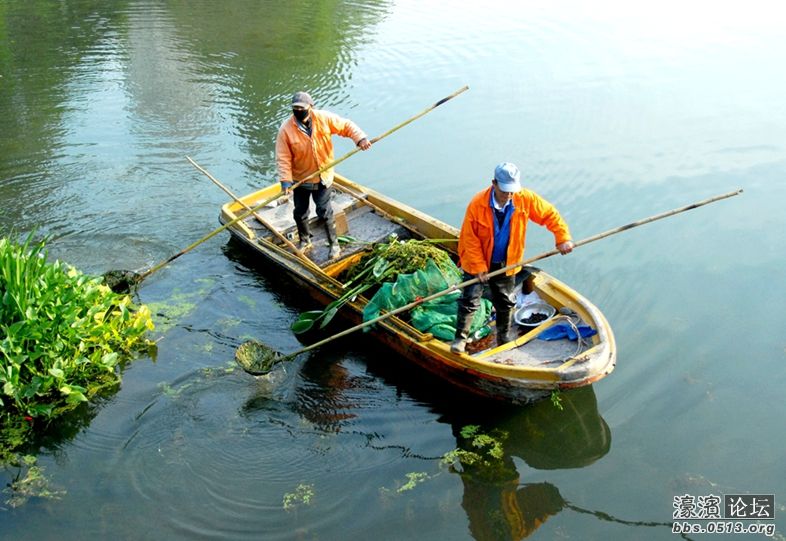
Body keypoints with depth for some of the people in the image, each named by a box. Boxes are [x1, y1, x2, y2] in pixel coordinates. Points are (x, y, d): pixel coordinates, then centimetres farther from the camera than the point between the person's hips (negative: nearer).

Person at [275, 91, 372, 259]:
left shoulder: (324, 118, -13)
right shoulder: (286, 129, -16)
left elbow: (346, 126, -5)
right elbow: (283, 158, -16)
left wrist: (360, 138, -22)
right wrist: (285, 181, -24)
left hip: (323, 177, -1)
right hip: (300, 178, 1)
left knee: (325, 212, 0)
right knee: (300, 213, 14)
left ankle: (334, 244, 20)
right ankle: (305, 241, 39)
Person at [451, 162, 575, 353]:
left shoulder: (525, 199, -17)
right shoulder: (477, 204, -24)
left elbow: (550, 214, -6)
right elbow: (470, 239, -18)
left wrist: (563, 238, -16)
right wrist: (478, 267, -18)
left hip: (506, 264, 3)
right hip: (477, 262, -3)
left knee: (506, 303, 16)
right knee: (470, 300, -5)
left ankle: (503, 339, 35)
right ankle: (461, 337, 11)